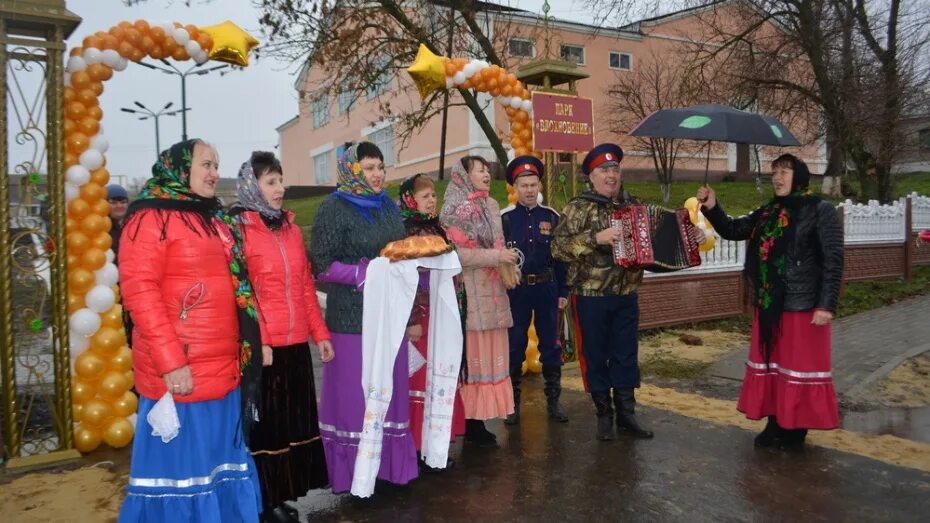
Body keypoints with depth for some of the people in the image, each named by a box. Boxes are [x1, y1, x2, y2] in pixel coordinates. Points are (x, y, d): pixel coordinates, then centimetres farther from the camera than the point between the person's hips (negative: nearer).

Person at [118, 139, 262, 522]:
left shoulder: (214, 219, 17)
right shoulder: (152, 217, -7)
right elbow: (138, 290, -15)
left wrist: (245, 348, 15)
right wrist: (170, 361, -19)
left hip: (223, 369, 8)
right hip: (180, 373, -7)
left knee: (220, 462, 15)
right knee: (181, 465, 3)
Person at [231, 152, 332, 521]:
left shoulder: (291, 227, 13)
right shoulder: (238, 228, -6)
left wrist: (319, 332, 11)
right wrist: (257, 340, -18)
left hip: (296, 342, 6)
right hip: (262, 345, -6)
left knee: (296, 415, 14)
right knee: (266, 420, 5)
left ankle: (292, 485, 28)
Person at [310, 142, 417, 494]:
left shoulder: (388, 206, 13)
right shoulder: (334, 208, -7)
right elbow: (322, 265, -12)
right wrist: (366, 275, -21)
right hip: (353, 316, -6)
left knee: (390, 390, 12)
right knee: (355, 394, 1)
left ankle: (391, 463, 25)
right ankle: (353, 472, 15)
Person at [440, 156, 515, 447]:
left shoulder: (491, 206, 16)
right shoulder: (455, 210, -6)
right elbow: (456, 253, -16)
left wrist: (507, 263, 5)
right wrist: (496, 257, -14)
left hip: (492, 289, 7)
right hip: (468, 290, -7)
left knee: (489, 354, 7)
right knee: (471, 356, -3)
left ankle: (477, 420, 15)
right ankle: (471, 422, 6)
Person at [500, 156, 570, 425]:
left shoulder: (551, 216, 4)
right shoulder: (505, 218, -1)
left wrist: (563, 291, 2)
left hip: (547, 288, 2)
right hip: (516, 290, -1)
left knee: (550, 345, 8)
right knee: (515, 346, 6)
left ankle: (553, 400, 20)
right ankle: (513, 402, 17)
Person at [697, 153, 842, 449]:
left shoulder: (820, 211, -8)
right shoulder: (767, 213, 9)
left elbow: (833, 261, -12)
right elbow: (732, 231, 12)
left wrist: (827, 305, -18)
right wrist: (712, 208, -6)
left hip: (803, 307, -6)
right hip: (768, 306, 7)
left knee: (799, 368, 4)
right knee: (770, 365, 13)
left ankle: (795, 431, 17)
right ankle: (776, 426, 26)